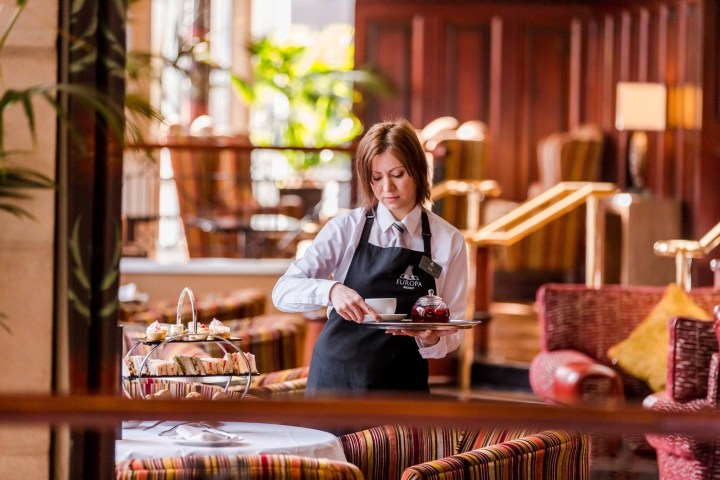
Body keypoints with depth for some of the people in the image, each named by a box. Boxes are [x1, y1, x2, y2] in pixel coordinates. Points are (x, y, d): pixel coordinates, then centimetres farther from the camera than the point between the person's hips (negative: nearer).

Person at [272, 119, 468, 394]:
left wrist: (431, 339, -21)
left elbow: (451, 336, 2)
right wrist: (331, 291, -31)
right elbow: (283, 291, -11)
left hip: (402, 382, 1)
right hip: (336, 378, -1)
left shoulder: (449, 241, 0)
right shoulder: (347, 228, -2)